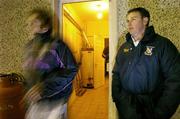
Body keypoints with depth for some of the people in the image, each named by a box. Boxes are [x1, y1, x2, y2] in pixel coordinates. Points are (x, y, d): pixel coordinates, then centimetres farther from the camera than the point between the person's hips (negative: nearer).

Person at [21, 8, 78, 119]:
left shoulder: (56, 44, -17)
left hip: (55, 100, -6)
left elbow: (71, 69, -19)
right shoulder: (30, 46, 4)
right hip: (35, 101, 6)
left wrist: (45, 87, -22)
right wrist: (28, 93, 12)